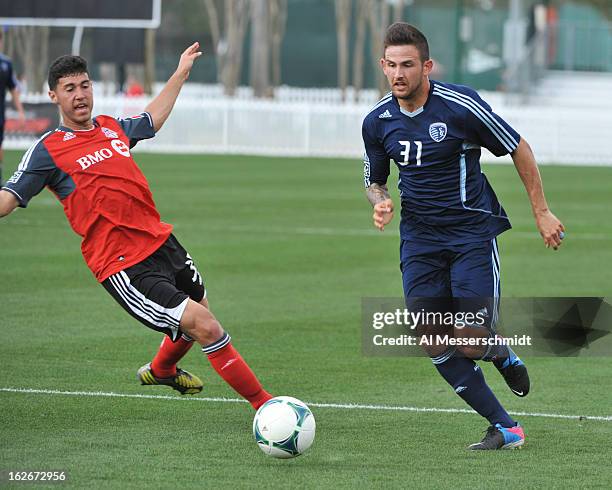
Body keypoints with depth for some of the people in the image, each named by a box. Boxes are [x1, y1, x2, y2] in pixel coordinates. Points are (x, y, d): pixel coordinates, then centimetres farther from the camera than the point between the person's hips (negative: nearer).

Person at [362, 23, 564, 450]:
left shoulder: (461, 105, -15)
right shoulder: (377, 122, -1)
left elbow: (518, 149, -4)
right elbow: (375, 180, 16)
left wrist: (542, 212, -2)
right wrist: (381, 202, -8)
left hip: (472, 230, -4)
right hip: (419, 235, 4)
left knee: (471, 339, -13)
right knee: (433, 342, -7)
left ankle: (502, 354, 26)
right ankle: (505, 428, 4)